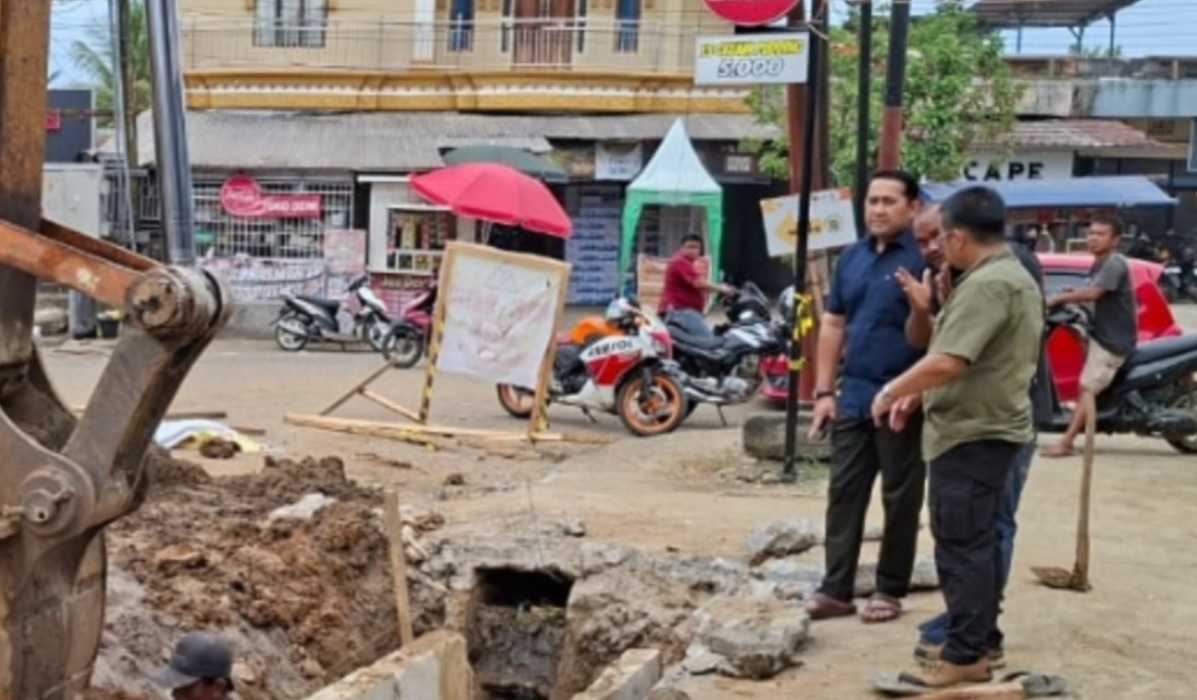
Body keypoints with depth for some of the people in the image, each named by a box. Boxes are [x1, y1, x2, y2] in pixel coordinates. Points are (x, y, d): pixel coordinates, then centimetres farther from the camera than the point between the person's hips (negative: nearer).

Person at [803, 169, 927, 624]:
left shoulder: (924, 258, -10)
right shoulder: (852, 258, 11)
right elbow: (833, 325, 14)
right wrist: (824, 391, 8)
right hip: (853, 397, 6)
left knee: (900, 499, 7)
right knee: (843, 494, 8)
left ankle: (890, 591, 18)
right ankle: (836, 590, 15)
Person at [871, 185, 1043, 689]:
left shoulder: (987, 284, -21)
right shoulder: (1013, 276, 15)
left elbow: (949, 362, -29)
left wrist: (892, 391, -15)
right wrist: (916, 394, 15)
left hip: (972, 433, -11)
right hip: (989, 428, 11)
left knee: (961, 544, -6)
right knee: (978, 541, 18)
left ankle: (966, 656, -2)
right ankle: (980, 635, 28)